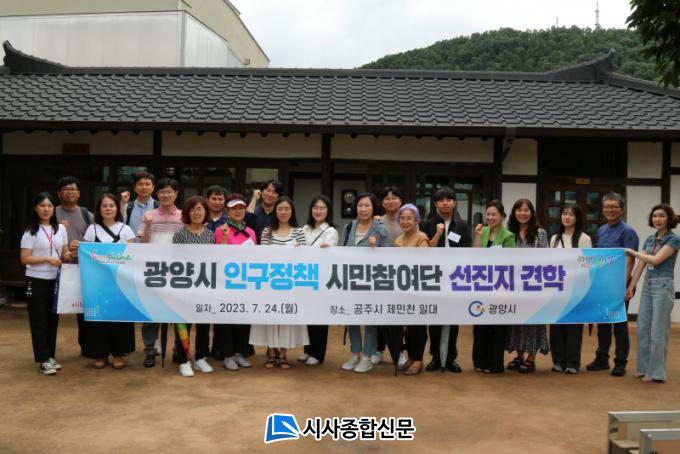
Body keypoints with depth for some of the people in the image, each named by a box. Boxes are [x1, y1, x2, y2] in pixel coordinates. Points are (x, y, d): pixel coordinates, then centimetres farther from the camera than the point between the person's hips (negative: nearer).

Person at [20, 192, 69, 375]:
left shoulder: (61, 229, 7)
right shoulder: (30, 231, -7)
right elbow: (24, 259, -10)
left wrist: (70, 255, -9)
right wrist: (47, 259, -20)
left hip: (56, 280, 5)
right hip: (36, 281, -5)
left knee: (53, 319, 10)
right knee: (39, 320, 0)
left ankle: (50, 356, 20)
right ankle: (44, 360, 3)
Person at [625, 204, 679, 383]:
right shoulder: (649, 239, 12)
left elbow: (656, 260, -18)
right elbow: (641, 265, 10)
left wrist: (634, 253, -6)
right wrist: (631, 286, 5)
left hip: (663, 286, -7)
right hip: (647, 285, 7)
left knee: (658, 331, -3)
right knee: (643, 328, 8)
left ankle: (656, 372, 6)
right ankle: (643, 368, 18)